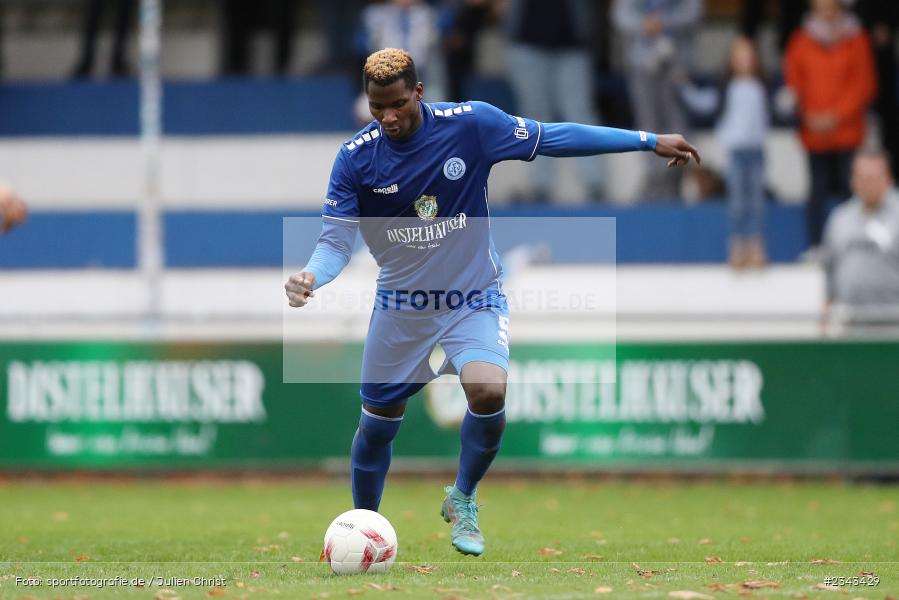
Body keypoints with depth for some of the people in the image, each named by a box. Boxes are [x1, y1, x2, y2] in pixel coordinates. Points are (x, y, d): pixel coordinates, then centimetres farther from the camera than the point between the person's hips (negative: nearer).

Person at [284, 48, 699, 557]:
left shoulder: (470, 124, -16)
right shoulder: (356, 158, -14)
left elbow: (554, 137, -7)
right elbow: (336, 241, -13)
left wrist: (648, 141, -6)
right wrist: (312, 276, -37)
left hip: (474, 299, -1)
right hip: (401, 305, 1)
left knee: (489, 391, -27)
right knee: (376, 425, 8)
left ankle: (462, 499, -1)